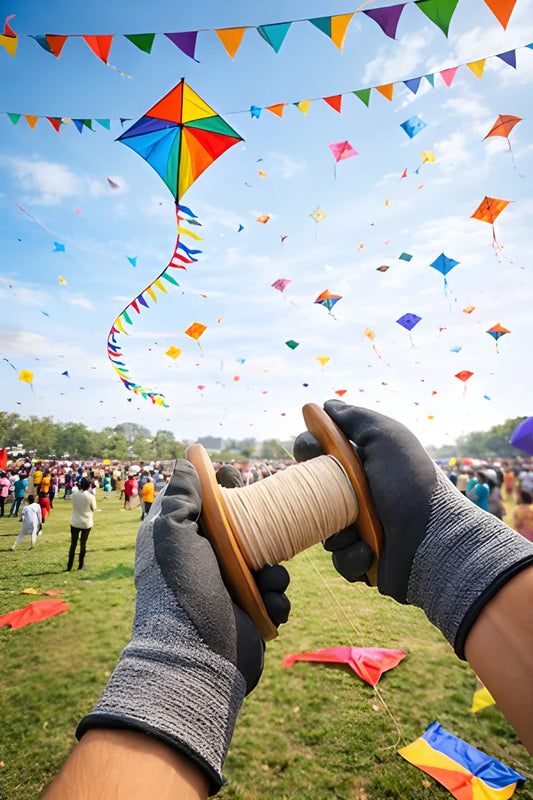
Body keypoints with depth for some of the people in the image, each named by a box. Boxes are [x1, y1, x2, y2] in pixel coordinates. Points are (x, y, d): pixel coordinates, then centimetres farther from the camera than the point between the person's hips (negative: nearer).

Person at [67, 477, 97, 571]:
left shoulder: (74, 493, -13)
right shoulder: (91, 497, -19)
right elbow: (94, 509, -4)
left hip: (75, 523, 1)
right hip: (86, 524, -1)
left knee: (73, 544, 13)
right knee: (83, 544, 13)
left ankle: (69, 566, 17)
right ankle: (80, 565, 23)